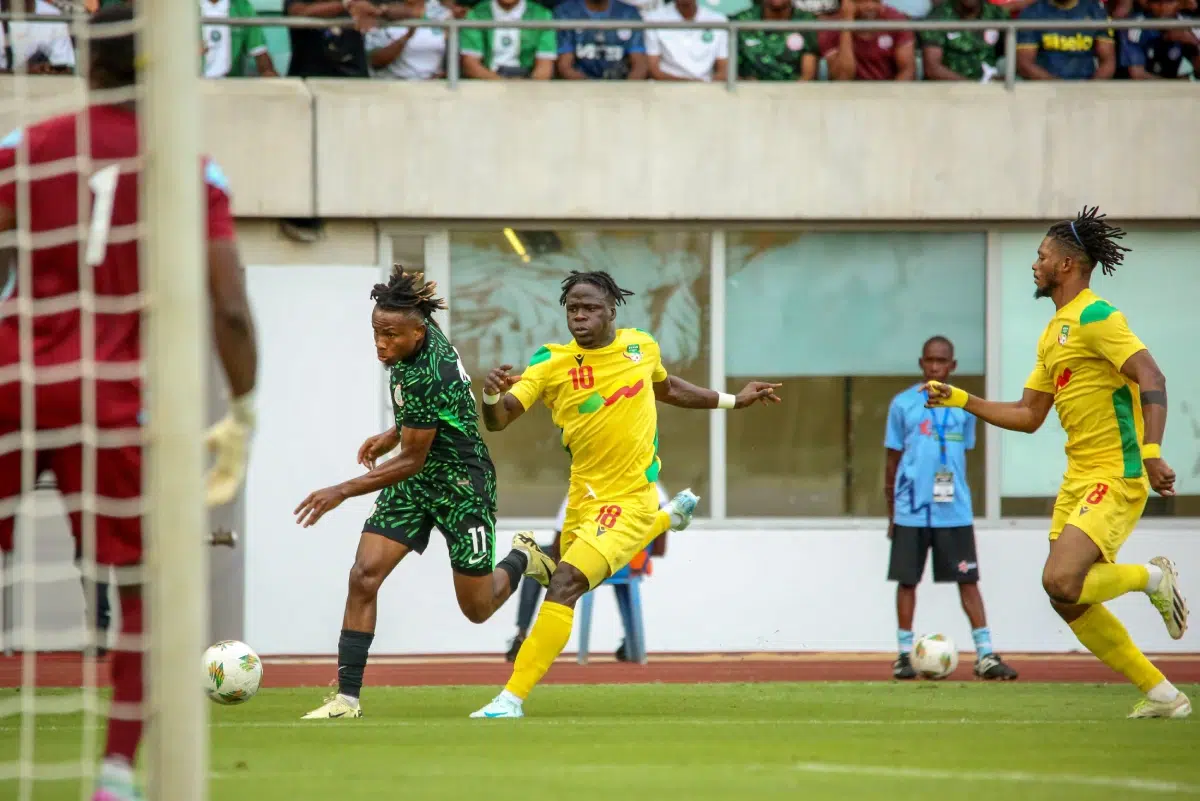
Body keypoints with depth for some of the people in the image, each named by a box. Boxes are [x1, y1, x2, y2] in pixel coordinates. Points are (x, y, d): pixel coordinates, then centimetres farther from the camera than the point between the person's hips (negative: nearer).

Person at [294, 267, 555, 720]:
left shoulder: (427, 378, -32)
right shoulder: (423, 337, -7)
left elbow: (413, 460, -24)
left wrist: (343, 492, -22)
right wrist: (392, 435, 9)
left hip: (461, 483, -8)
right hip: (414, 482, 8)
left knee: (478, 610, 9)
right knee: (364, 576, -10)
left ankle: (521, 558, 41)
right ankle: (347, 698, -9)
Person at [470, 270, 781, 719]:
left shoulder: (641, 346, -3)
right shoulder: (552, 363, -9)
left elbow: (667, 388, 20)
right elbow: (499, 420, -17)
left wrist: (733, 401, 23)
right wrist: (491, 396, -40)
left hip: (631, 498, -4)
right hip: (584, 495, 4)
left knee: (566, 582, -22)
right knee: (579, 576, 30)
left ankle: (513, 697, -20)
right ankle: (670, 517, 56)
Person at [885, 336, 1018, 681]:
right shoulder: (903, 404, 3)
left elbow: (963, 456, 15)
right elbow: (893, 460, 6)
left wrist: (957, 495, 10)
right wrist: (891, 511, 5)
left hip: (954, 510, 1)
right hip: (911, 510, -1)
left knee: (968, 580, -1)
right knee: (907, 580, 2)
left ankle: (985, 656, -2)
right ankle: (904, 655, 10)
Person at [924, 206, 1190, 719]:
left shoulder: (1096, 316, -11)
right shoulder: (1053, 334, 18)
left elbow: (1152, 379, -21)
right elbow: (1028, 416, 24)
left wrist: (1151, 453, -32)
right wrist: (961, 401, 19)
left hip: (1116, 476, -10)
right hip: (1078, 479, 10)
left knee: (1061, 582, -24)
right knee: (1069, 600, 3)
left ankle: (1152, 577, 3)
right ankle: (1162, 695, 11)